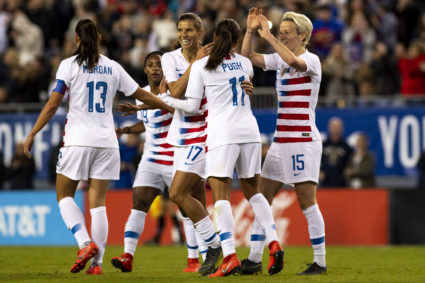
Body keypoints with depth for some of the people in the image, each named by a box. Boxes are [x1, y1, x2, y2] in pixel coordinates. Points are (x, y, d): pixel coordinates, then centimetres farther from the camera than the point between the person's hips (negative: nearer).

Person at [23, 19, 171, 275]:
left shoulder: (69, 65, -3)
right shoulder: (113, 68, 7)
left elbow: (53, 104, -8)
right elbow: (141, 94, 14)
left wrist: (32, 134, -2)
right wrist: (170, 107, 29)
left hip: (78, 141, -3)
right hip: (106, 142, 3)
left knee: (65, 196, 9)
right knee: (98, 202, 4)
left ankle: (86, 243, -13)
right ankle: (97, 262, -1)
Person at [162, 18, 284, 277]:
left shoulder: (201, 66, -2)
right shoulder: (245, 63, 12)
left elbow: (193, 106, 0)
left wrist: (166, 100, 14)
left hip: (222, 134, -5)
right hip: (250, 132, 5)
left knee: (220, 194, -6)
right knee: (253, 190, 17)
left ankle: (230, 257, -18)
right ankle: (274, 243, 3)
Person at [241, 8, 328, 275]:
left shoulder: (311, 60, -9)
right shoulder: (280, 59, 13)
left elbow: (294, 61, -30)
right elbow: (248, 57, 13)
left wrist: (268, 36, -26)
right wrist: (251, 31, -1)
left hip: (303, 141, -8)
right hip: (281, 141, 8)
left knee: (307, 201, -7)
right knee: (262, 197, 4)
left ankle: (320, 261, -1)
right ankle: (254, 258, 7)